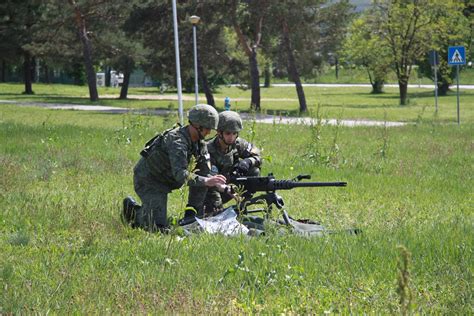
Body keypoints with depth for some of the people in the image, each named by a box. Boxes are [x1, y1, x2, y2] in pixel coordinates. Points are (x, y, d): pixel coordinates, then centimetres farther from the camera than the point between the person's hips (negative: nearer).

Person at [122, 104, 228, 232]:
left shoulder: (200, 143, -1)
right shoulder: (177, 141, -30)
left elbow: (205, 172, 0)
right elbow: (180, 173, -41)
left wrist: (224, 188, -16)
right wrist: (205, 181, -51)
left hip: (162, 182, 9)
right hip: (147, 179, -9)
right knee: (158, 227, -17)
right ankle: (131, 210, 6)